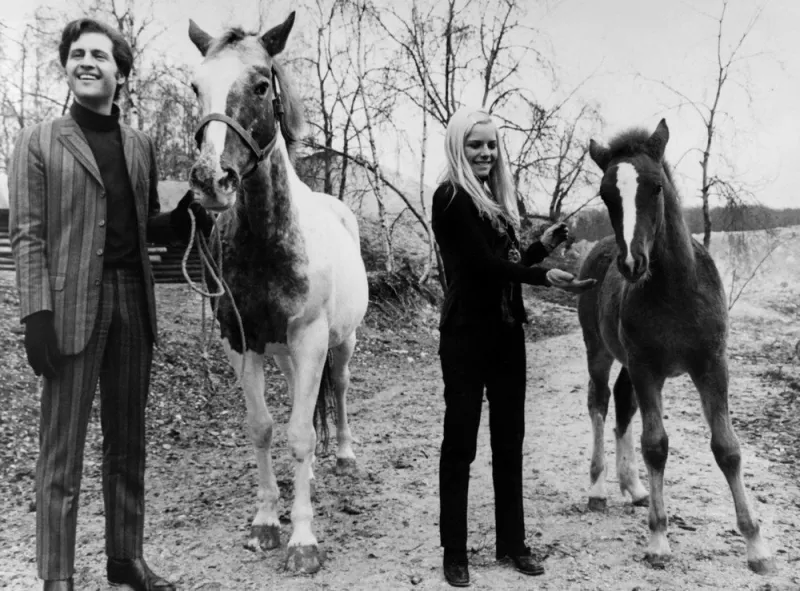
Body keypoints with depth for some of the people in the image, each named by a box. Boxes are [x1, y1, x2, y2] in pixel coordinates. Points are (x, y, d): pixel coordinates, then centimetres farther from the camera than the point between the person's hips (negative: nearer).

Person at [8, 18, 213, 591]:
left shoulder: (140, 144, 13)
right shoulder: (39, 141, 2)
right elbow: (27, 235, -3)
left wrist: (185, 218, -4)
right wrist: (36, 313, -13)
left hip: (133, 302, 4)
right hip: (72, 306, -4)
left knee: (128, 441, 11)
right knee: (62, 449, 2)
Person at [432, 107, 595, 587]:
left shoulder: (501, 199, 14)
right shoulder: (451, 198, -10)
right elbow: (484, 263, -20)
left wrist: (543, 245, 5)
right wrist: (546, 276, -27)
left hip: (507, 332, 8)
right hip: (467, 335, -7)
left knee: (510, 442, 13)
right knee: (460, 444, 1)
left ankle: (512, 543, 25)